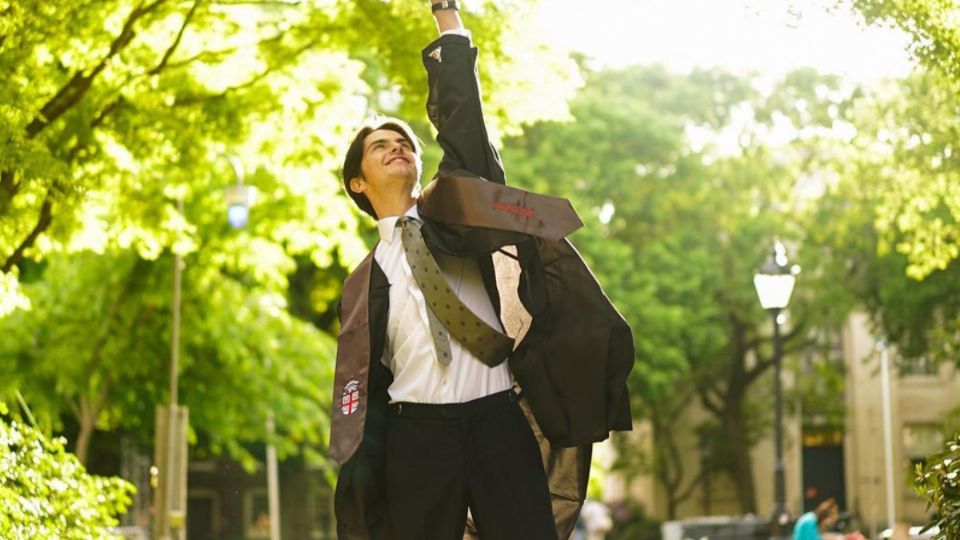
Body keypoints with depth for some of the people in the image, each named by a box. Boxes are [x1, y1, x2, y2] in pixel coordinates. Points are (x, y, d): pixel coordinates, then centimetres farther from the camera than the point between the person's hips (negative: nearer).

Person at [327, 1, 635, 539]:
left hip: (499, 419, -1)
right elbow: (361, 386, 15)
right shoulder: (365, 281, 17)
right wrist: (358, 484, 8)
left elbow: (461, 119, 4)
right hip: (418, 433, 1)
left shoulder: (451, 209, 15)